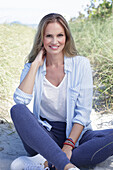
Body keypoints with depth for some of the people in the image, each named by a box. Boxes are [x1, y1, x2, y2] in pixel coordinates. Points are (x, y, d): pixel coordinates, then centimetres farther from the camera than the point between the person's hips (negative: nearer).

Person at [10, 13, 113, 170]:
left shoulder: (81, 64, -1)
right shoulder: (32, 67, 4)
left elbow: (83, 112, -6)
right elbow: (21, 101, -14)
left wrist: (68, 145, -18)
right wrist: (35, 65, -11)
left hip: (74, 134, 0)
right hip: (44, 135, 1)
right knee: (17, 110, -27)